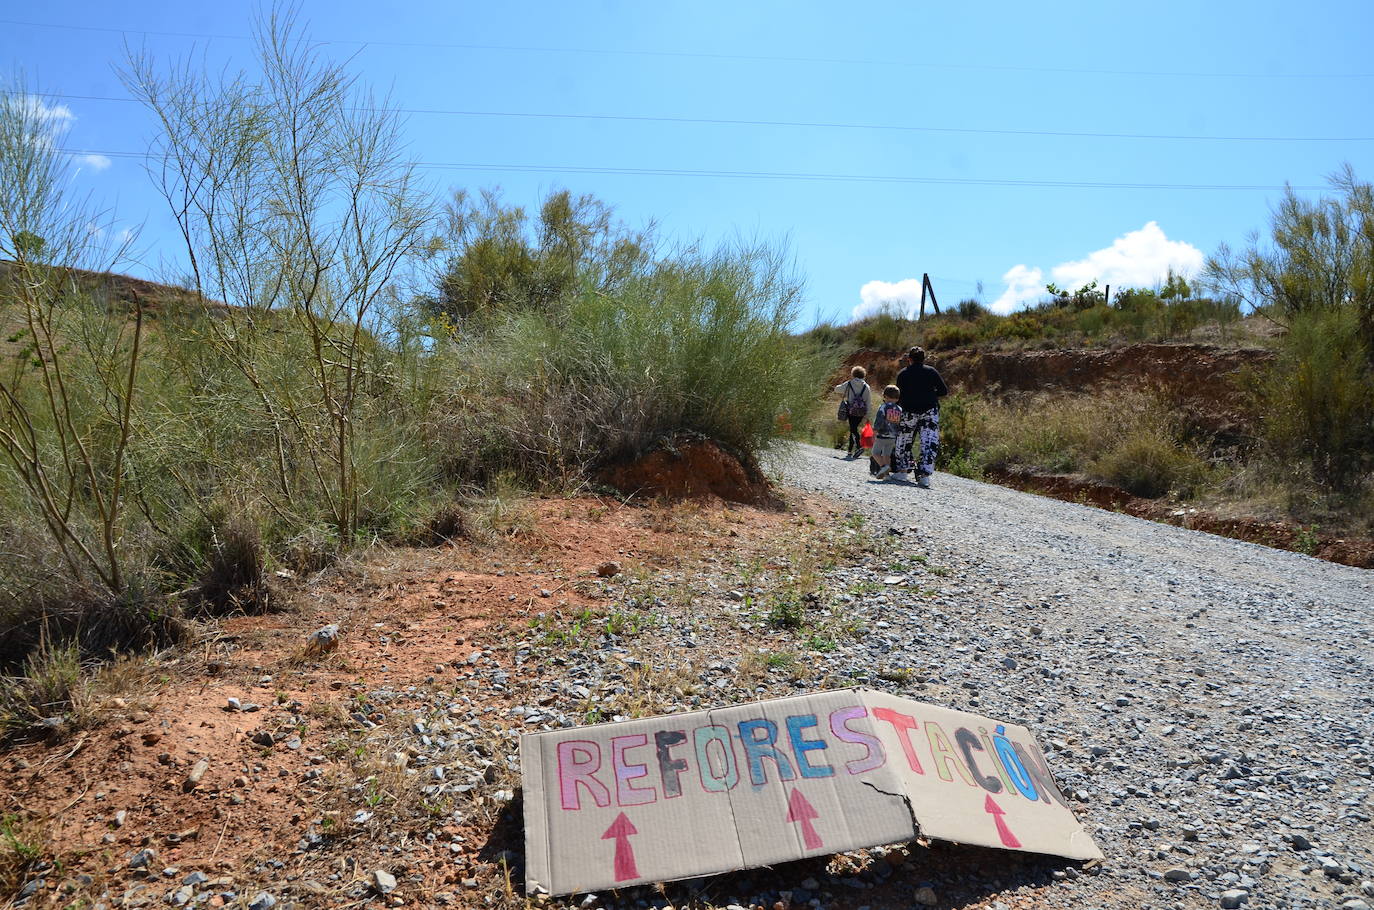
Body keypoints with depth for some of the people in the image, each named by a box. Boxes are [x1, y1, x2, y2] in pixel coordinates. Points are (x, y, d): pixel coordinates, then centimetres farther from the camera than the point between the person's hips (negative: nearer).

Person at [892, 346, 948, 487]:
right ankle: (924, 475, -12)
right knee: (929, 443, -2)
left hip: (909, 412, 0)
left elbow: (899, 396, 4)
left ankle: (902, 471, 20)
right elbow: (944, 391, 4)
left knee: (904, 441, 16)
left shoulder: (903, 374, 6)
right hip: (930, 411, 0)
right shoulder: (931, 371, 5)